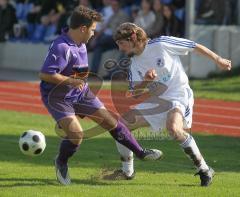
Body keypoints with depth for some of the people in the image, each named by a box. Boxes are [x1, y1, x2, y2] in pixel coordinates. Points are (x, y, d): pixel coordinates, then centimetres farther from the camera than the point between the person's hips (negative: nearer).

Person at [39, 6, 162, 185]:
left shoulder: (81, 44, 3)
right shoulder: (62, 47, -28)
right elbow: (45, 74, -32)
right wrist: (72, 81, -27)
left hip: (81, 93, 9)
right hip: (58, 97, -8)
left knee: (111, 122, 8)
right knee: (76, 134, -22)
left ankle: (141, 152, 19)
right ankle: (61, 163, 8)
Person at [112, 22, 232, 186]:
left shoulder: (161, 44, -12)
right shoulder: (134, 64, 8)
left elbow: (195, 47, -5)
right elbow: (135, 93, 2)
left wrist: (218, 60, 1)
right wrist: (145, 80, -18)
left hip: (179, 95, -8)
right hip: (156, 102, 8)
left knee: (173, 128, -36)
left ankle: (204, 169, -26)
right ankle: (127, 171, 15)